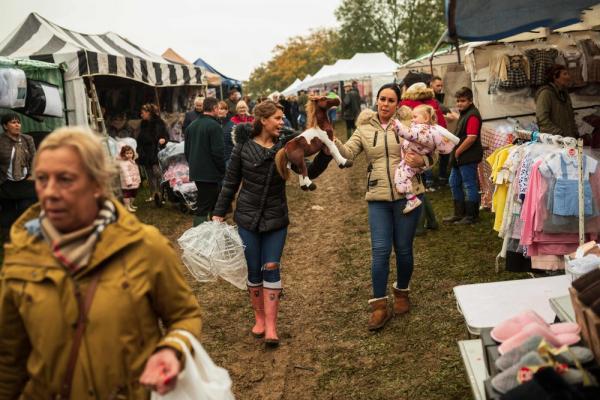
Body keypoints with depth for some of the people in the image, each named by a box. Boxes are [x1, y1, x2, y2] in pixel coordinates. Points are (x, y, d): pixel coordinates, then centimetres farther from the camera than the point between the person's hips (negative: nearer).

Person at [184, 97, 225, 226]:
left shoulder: (192, 125, 11)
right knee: (203, 208, -4)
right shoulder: (214, 126, -15)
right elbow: (218, 152, -19)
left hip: (196, 172, 8)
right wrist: (223, 171, -7)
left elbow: (186, 150, 17)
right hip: (210, 174, -8)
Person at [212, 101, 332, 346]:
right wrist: (219, 213, 2)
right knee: (254, 270, 6)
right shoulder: (243, 147, -4)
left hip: (276, 219, 0)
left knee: (271, 268, -3)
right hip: (248, 218, 0)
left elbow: (310, 172, -5)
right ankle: (259, 317, 24)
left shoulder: (285, 147, -2)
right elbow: (230, 183, 2)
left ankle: (271, 326, 1)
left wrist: (325, 153, -19)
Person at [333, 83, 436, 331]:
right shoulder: (365, 130, 6)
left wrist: (421, 160, -15)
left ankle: (402, 292, 32)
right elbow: (347, 153, -7)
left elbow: (432, 154, 6)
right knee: (380, 250, -4)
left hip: (407, 194, -1)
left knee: (403, 249, 8)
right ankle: (379, 305, 5)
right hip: (378, 198, 1)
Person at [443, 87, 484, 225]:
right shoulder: (464, 114, 16)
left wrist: (458, 151, -17)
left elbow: (471, 137, -25)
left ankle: (471, 216, 8)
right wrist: (455, 152, 14)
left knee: (469, 185, -2)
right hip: (459, 157, 11)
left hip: (468, 157, -11)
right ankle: (459, 213, 26)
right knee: (454, 183, 16)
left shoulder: (472, 115, -16)